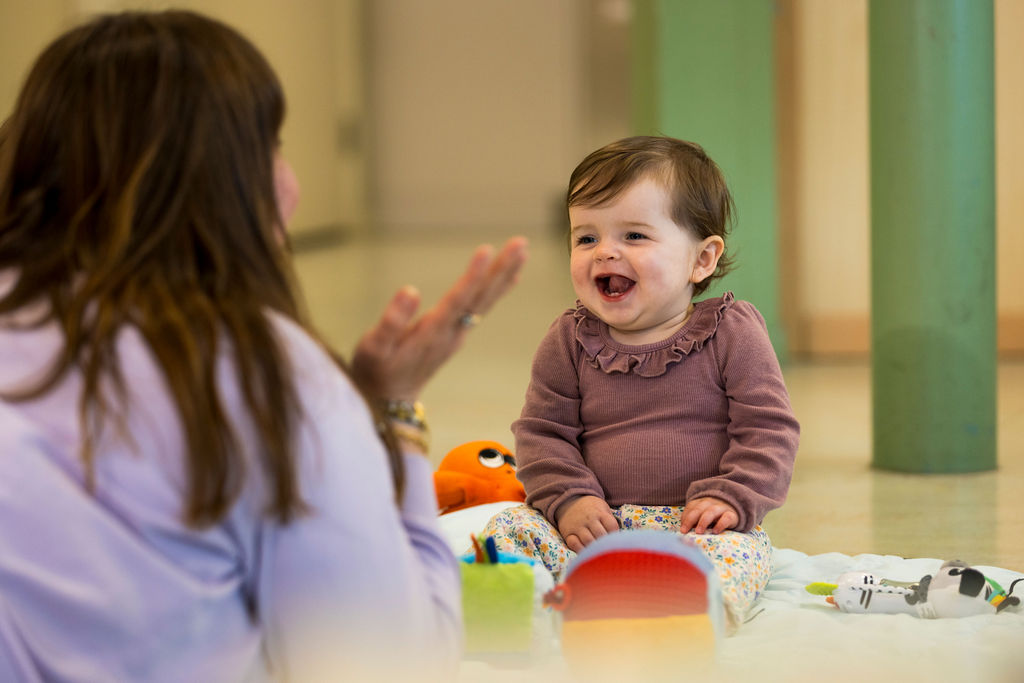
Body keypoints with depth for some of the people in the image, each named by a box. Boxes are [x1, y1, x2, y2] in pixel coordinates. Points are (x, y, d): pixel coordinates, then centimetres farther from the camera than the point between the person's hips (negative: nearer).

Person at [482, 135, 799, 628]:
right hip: (599, 526, 3)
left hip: (695, 525, -3)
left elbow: (769, 430, 0)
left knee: (736, 550, -35)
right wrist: (568, 499, -7)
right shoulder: (570, 342, 9)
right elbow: (542, 432, 10)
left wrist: (729, 499, -14)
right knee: (509, 528, -21)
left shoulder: (731, 333, 1)